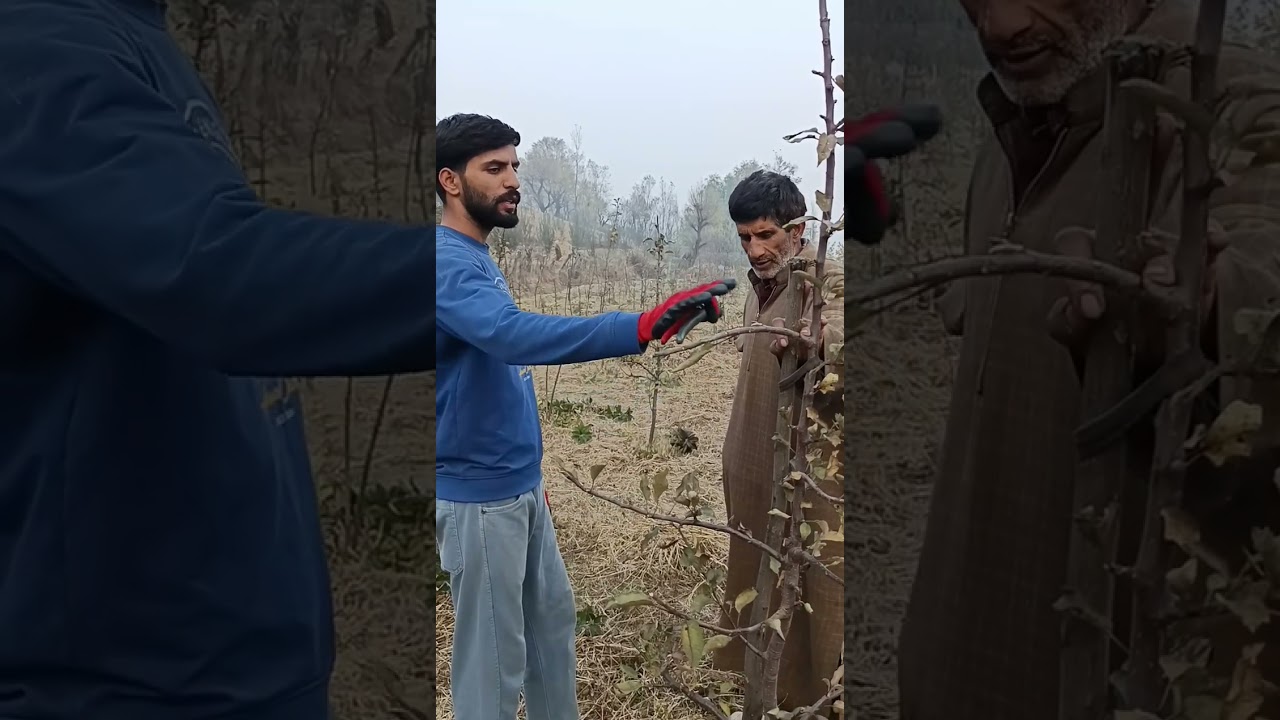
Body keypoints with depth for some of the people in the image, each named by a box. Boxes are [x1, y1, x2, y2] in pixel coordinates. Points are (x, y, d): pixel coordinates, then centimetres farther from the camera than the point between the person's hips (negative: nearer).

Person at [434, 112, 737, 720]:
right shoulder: (448, 263, -21)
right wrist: (643, 328, -50)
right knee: (494, 657, 2)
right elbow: (516, 336, -40)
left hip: (521, 486, 10)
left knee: (552, 621, 20)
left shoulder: (477, 260, 11)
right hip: (478, 497, -10)